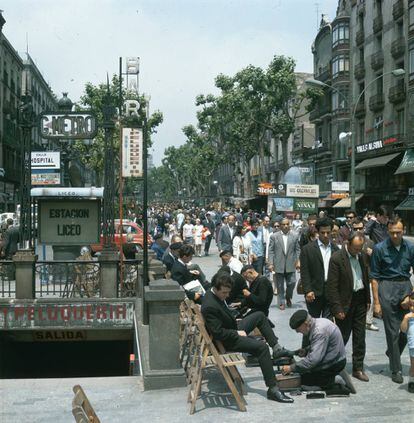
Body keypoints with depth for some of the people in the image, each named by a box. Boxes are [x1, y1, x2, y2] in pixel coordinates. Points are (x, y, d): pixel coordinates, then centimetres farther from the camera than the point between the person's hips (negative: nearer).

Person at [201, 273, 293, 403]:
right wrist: (237, 333, -20)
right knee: (262, 347, -21)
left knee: (260, 316, 17)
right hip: (228, 340, -10)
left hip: (234, 329, 10)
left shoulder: (215, 294, -3)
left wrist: (235, 321, 9)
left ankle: (276, 347, 23)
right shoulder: (209, 306, -32)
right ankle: (272, 389, -18)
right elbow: (218, 333, -30)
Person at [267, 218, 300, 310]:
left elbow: (297, 250, 6)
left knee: (292, 283, -2)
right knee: (280, 285, 6)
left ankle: (288, 298, 25)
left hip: (291, 265, 1)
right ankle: (281, 303, 18)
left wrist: (298, 261, -3)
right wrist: (271, 263, -6)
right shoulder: (274, 236, 1)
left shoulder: (295, 236, 4)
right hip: (279, 265, -1)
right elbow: (271, 251, 0)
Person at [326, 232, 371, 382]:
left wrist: (368, 299, 11)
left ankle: (358, 368, 18)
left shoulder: (362, 256, 5)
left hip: (360, 301, 6)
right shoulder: (337, 258, -15)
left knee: (360, 337, 9)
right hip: (345, 302, -5)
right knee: (343, 336, 3)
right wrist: (337, 308, -16)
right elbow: (332, 286, -15)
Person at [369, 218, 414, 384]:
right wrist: (376, 302, -4)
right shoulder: (380, 249, -4)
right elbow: (374, 277, -2)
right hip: (387, 287, -3)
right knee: (392, 331, 1)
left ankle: (392, 352, 34)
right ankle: (396, 370, 12)